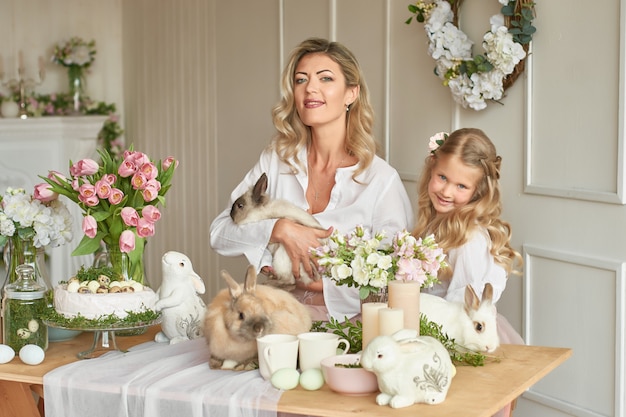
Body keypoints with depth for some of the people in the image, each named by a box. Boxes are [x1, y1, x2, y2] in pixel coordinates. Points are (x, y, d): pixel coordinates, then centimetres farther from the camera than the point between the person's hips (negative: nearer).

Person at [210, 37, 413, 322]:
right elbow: (220, 233, 0)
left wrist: (315, 282, -13)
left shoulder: (382, 180, -7)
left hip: (343, 323, 3)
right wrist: (280, 230, -17)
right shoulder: (276, 159, 4)